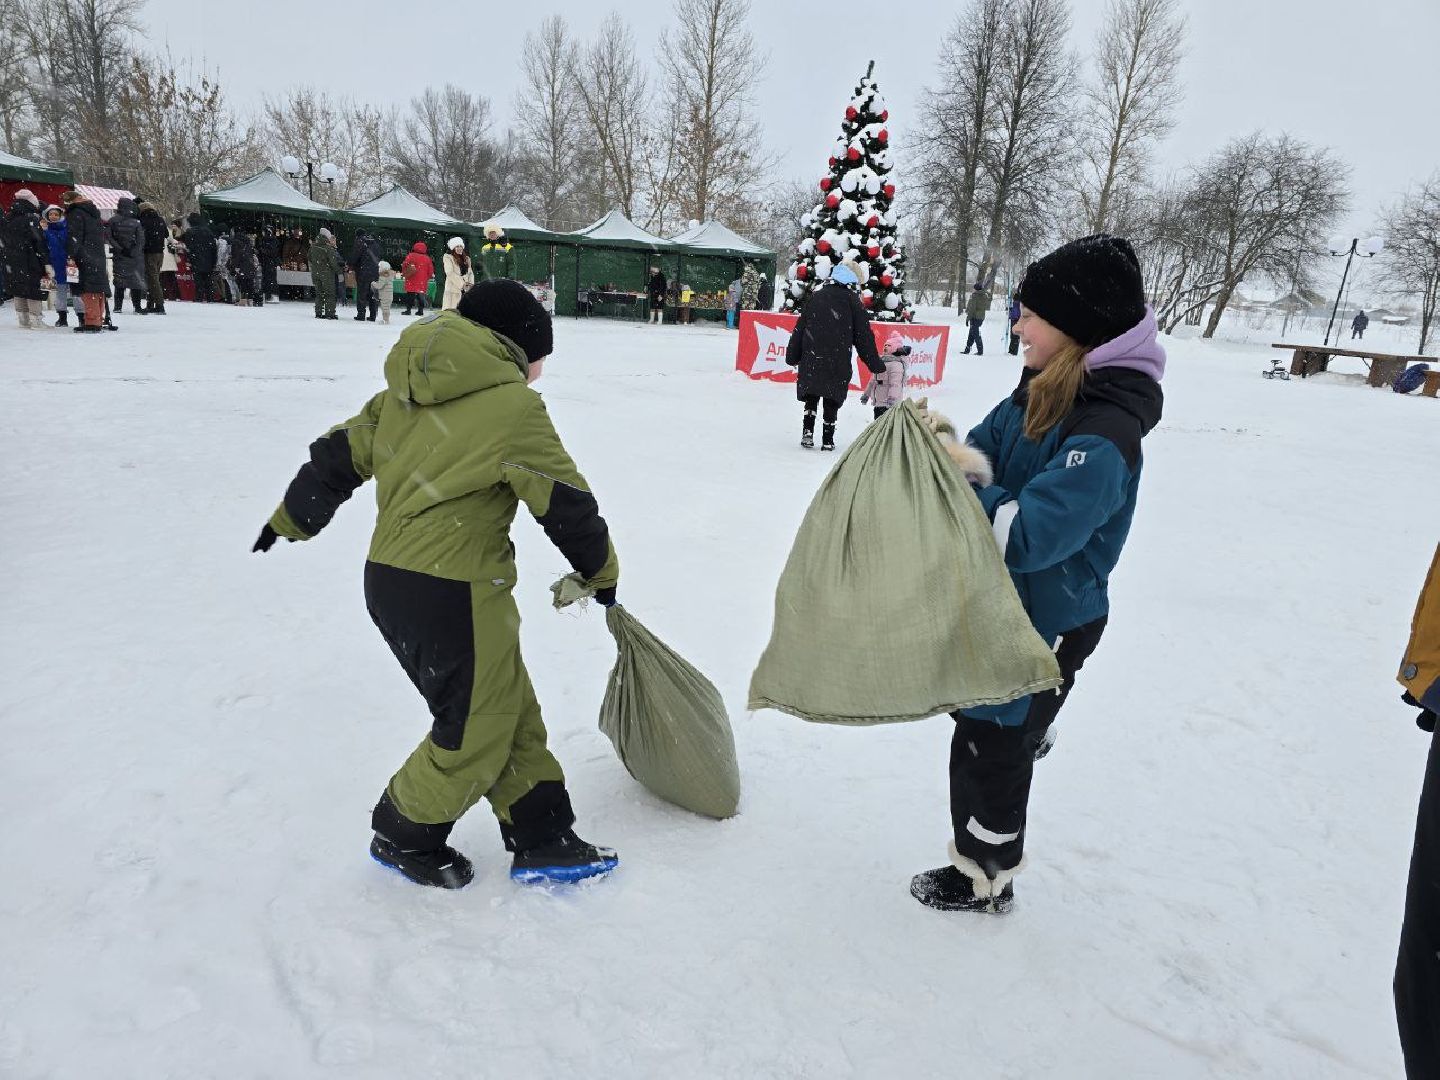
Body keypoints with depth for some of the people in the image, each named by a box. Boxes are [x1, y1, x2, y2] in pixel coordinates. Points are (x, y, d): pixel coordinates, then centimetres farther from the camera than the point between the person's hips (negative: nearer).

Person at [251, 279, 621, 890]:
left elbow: (340, 454, 16)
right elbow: (566, 503, -6)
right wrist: (601, 571, 10)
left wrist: (291, 519, 31)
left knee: (512, 713, 16)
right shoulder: (513, 406, -11)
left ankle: (543, 843, 25)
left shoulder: (405, 393, 10)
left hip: (389, 582, 9)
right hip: (453, 595, -9)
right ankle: (402, 837, 32)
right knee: (475, 731, 11)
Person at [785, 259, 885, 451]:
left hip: (811, 361, 2)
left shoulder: (815, 297, 9)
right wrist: (876, 366, 6)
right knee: (832, 400, 8)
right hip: (838, 363, -2)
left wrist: (793, 356, 18)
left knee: (811, 398, 15)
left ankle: (807, 432, 0)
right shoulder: (853, 302, -2)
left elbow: (799, 329, 10)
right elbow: (864, 337, -1)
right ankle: (827, 440, 8)